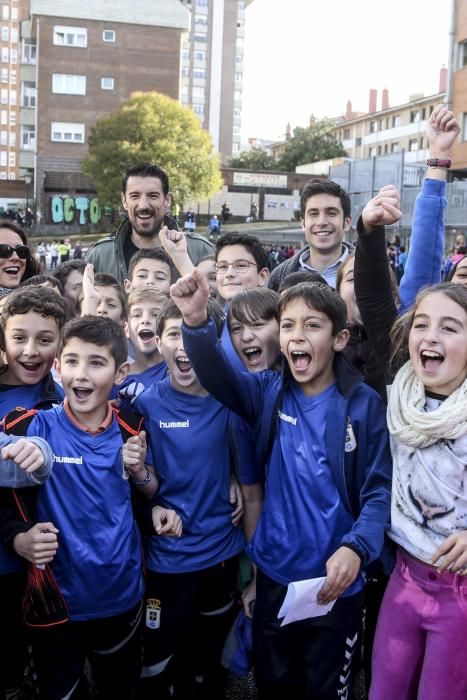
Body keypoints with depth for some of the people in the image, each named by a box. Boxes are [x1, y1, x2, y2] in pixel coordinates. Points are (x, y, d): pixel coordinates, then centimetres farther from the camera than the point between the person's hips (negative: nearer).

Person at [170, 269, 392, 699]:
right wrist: (197, 322, -41)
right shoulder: (269, 392, -4)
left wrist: (357, 548, -26)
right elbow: (217, 377, -21)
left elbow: (380, 489, -9)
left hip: (336, 580, -2)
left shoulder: (364, 404, -10)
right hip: (274, 574, 2)